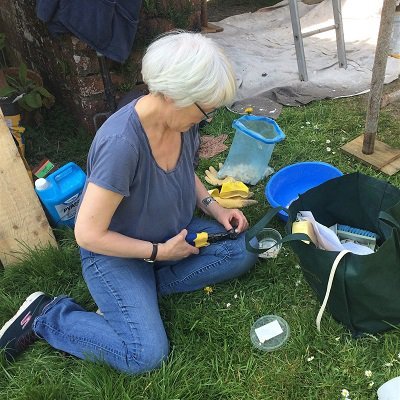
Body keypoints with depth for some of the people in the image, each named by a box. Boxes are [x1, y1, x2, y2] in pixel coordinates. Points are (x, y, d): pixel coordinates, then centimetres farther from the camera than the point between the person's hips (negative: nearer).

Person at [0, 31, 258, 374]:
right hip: (116, 251, -7)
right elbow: (89, 234, -27)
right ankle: (46, 316, 2)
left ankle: (149, 286, 1)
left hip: (174, 233, 7)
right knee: (146, 354, -18)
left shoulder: (183, 120, -11)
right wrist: (158, 252, -19)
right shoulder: (121, 143, -35)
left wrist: (212, 206, -5)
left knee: (244, 249, -7)